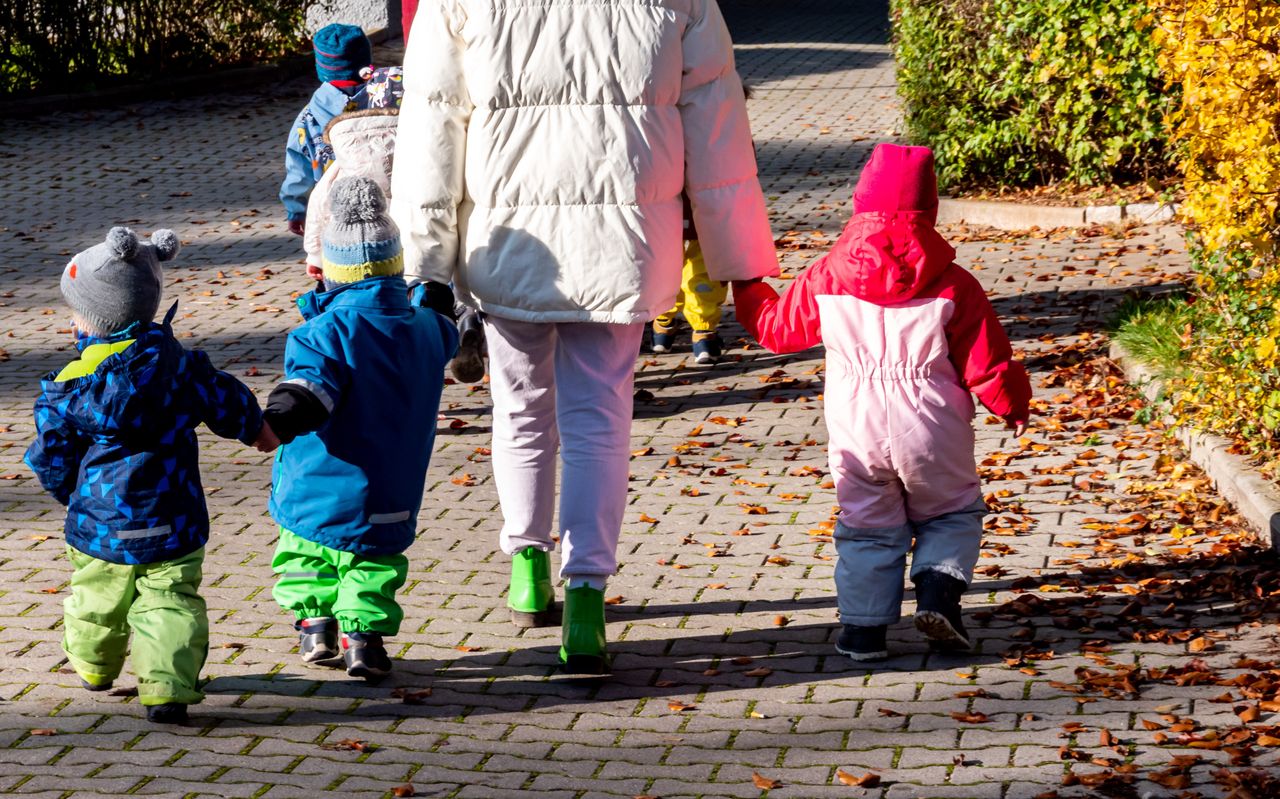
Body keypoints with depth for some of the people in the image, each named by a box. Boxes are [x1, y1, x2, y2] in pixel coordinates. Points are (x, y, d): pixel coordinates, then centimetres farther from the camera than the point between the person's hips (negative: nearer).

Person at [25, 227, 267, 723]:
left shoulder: (66, 389, -11)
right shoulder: (179, 365, -8)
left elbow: (51, 460, -1)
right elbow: (224, 403, 8)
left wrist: (74, 495, 20)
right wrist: (256, 427, 29)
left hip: (100, 525, 0)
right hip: (172, 524, 0)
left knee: (96, 597, 21)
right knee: (171, 602, 1)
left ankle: (94, 667, 43)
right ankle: (167, 686, -14)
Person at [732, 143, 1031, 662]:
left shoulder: (824, 279, -4)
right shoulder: (953, 286, -8)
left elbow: (777, 329, 11)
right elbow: (986, 363, -3)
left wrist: (748, 291, 30)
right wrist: (1013, 405, 16)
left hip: (857, 434, 1)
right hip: (932, 435, -1)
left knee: (867, 527, 15)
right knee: (952, 514, 18)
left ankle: (863, 626, 9)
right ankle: (938, 593, -4)